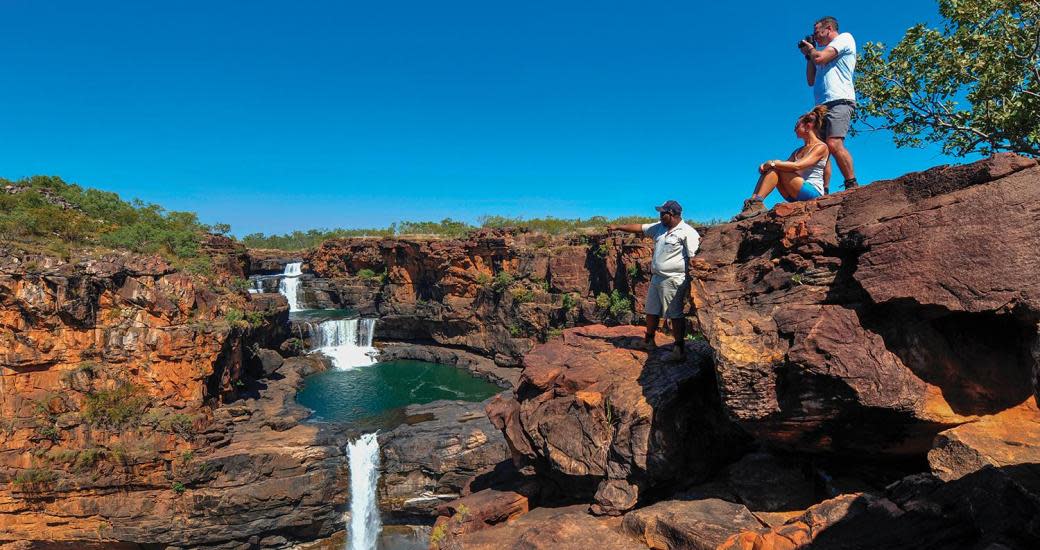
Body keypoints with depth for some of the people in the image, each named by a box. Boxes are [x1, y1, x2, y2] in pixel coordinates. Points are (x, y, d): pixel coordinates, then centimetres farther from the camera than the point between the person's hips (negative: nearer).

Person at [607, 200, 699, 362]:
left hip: (673, 280, -8)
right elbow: (639, 227, 19)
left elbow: (693, 258, -18)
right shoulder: (659, 227, 10)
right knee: (652, 311, 19)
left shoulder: (687, 232, -14)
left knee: (675, 315, -4)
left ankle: (680, 351, 3)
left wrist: (690, 285, -21)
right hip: (656, 278, 8)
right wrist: (618, 227, 21)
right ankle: (649, 341, 36)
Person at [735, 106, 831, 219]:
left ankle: (757, 203, -29)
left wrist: (772, 163, -14)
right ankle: (754, 201, -25)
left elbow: (797, 166, -19)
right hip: (795, 196, 7)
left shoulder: (821, 147, -3)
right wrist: (766, 165, -9)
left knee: (775, 168, -19)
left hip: (813, 192, -7)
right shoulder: (798, 151, 24)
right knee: (771, 168, -10)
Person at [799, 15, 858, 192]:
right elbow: (811, 81, 30)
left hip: (839, 101, -9)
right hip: (822, 105, 9)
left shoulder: (844, 38, 6)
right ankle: (823, 193, -9)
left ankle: (852, 185, -21)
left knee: (834, 144, -25)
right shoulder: (825, 52, 30)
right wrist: (808, 56, 25)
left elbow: (819, 58, -9)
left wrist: (810, 48, 12)